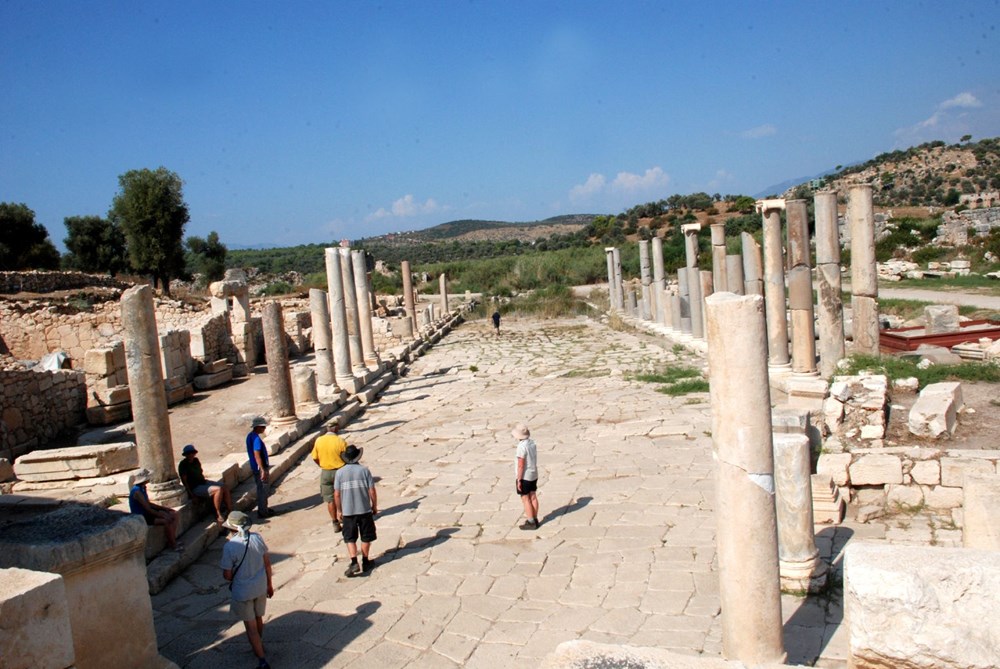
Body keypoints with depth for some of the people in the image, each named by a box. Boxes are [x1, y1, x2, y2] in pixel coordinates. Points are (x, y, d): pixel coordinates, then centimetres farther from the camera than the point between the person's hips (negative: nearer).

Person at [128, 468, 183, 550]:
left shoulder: (143, 488, 6)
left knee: (174, 515, 2)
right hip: (141, 517, -10)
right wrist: (163, 515, -19)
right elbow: (148, 509, -24)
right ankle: (172, 544, -9)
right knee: (167, 521, -25)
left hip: (146, 513, 10)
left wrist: (164, 508, 6)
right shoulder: (137, 491, -24)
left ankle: (173, 540, 5)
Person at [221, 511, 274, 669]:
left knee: (251, 626, 9)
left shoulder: (229, 546, -23)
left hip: (242, 592, -5)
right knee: (258, 618, 27)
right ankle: (259, 645, 50)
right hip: (261, 588, 5)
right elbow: (267, 563, 1)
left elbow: (227, 575, -16)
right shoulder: (257, 538, -9)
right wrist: (269, 584, 14)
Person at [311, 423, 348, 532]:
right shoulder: (340, 441, -14)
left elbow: (315, 458, 2)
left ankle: (336, 524, 13)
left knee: (330, 500, 10)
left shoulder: (319, 441, -5)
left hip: (325, 473, 2)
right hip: (339, 471, -2)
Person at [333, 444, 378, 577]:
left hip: (347, 511, 0)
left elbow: (337, 494, -3)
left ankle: (354, 563, -5)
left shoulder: (340, 472, -5)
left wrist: (339, 510, 10)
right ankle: (365, 562, 24)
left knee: (350, 538, 10)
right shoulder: (364, 470, -8)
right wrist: (375, 506, 7)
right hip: (365, 510, 0)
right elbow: (372, 491, -7)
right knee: (366, 537, 15)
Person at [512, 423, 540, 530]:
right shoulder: (532, 442, 0)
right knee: (533, 497, 14)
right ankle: (535, 520, 23)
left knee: (525, 499, 3)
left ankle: (531, 522, 7)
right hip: (534, 475, 8)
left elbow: (521, 465, -21)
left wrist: (519, 480, -14)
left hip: (525, 477, -8)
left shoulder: (522, 446, -24)